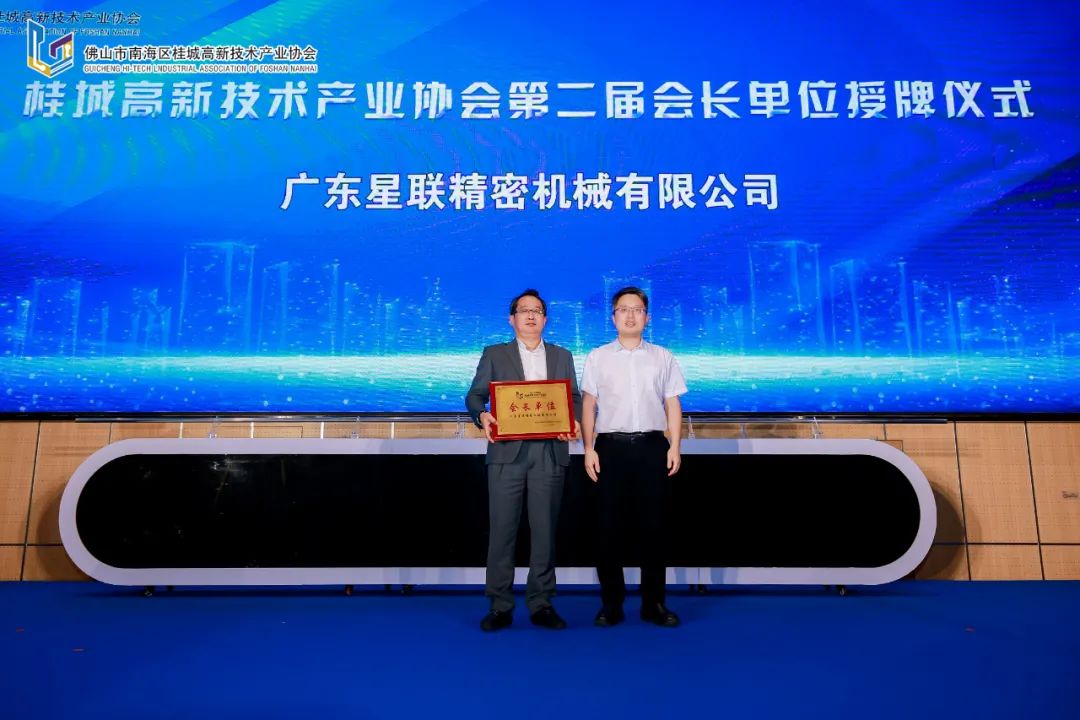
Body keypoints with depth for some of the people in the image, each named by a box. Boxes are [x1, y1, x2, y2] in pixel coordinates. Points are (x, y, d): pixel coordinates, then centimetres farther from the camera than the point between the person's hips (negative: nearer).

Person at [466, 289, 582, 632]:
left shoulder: (562, 356, 16)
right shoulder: (494, 355, 12)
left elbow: (574, 398, 11)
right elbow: (474, 395, 4)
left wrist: (573, 423, -10)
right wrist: (482, 415, -18)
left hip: (549, 453, 2)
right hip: (507, 453, -1)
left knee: (544, 530, 3)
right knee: (502, 529, -1)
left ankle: (541, 604, 13)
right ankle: (500, 606, 8)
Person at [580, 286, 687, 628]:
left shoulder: (663, 358, 10)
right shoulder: (597, 357, 8)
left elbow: (673, 405, 7)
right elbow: (588, 405, 5)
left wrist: (674, 448, -2)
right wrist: (589, 449, -3)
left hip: (652, 447, 1)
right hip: (611, 447, 0)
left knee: (653, 528, 5)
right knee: (610, 529, 3)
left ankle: (654, 603, 16)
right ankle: (611, 603, 14)